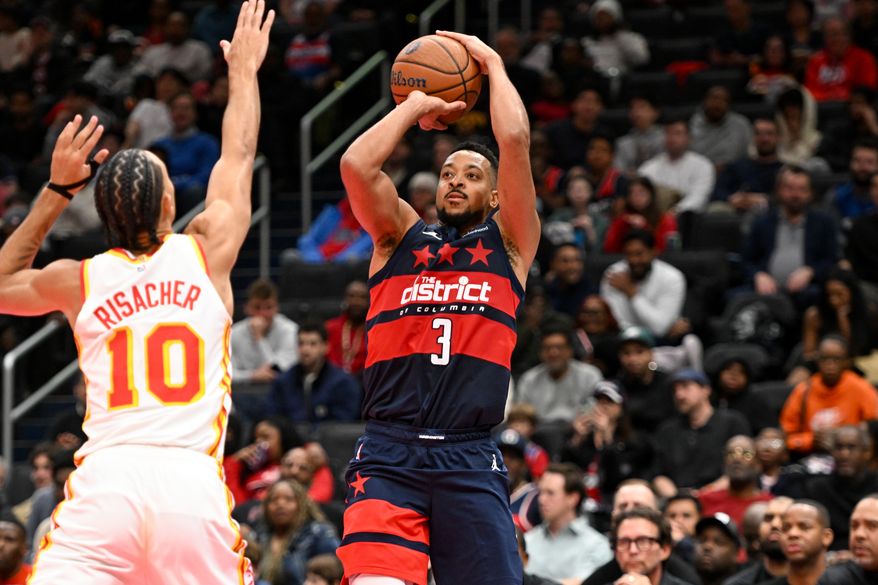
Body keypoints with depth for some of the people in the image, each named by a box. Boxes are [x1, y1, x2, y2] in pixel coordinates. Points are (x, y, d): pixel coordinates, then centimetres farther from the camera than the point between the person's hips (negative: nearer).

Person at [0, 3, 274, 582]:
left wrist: (57, 191, 32)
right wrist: (244, 69, 44)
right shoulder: (207, 254, 11)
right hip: (194, 485, 0)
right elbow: (239, 159, 30)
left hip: (106, 482, 0)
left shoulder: (80, 279, 12)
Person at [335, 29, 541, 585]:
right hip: (388, 454, 0)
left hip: (470, 460, 0)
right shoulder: (401, 237, 16)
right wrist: (416, 106, 12)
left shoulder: (509, 242, 14)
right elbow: (357, 165, -1)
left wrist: (492, 62, 13)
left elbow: (515, 140, 0)